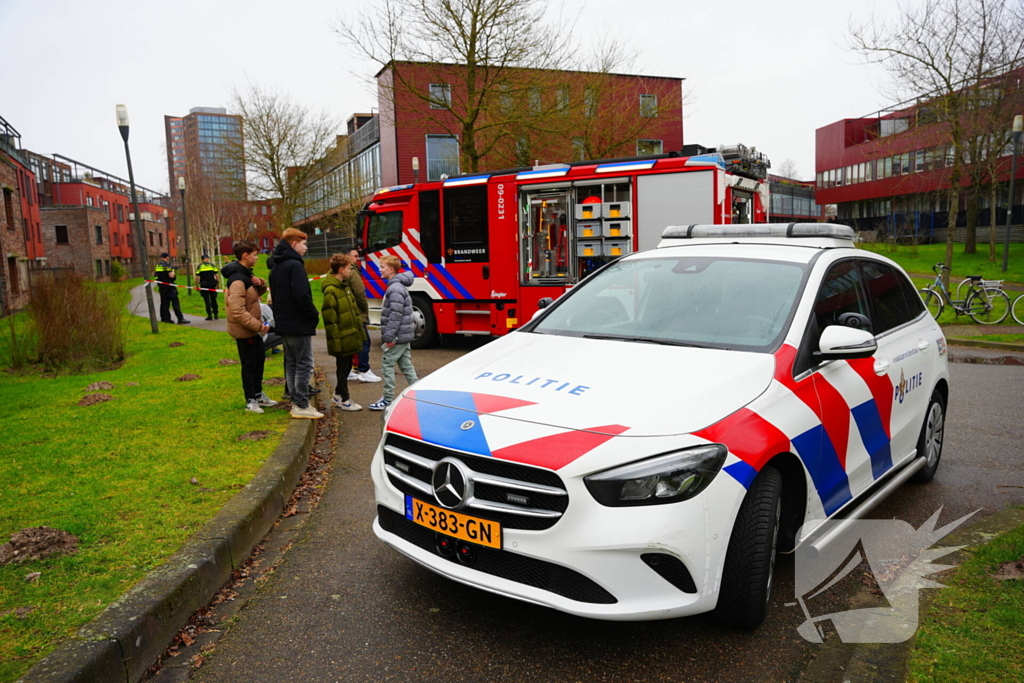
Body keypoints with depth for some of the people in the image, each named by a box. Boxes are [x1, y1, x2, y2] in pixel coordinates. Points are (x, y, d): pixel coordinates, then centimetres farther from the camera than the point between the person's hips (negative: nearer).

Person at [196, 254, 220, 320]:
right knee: (213, 299, 10)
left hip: (204, 285, -1)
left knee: (207, 300, 2)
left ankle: (210, 315, -2)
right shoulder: (212, 265, 5)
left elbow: (197, 277, -2)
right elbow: (216, 275, 0)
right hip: (212, 284, 1)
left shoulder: (200, 266, 4)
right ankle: (215, 314, 12)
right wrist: (218, 283, 5)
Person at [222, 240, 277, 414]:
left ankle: (258, 394, 33)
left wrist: (261, 284, -6)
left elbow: (257, 294, 17)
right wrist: (258, 325, -26)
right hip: (244, 330, -10)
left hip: (253, 328, 10)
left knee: (259, 360, 19)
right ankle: (250, 400, 15)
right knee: (249, 364, 2)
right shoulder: (238, 280, -24)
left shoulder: (246, 274, 8)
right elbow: (238, 312, -30)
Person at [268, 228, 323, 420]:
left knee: (291, 363, 14)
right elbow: (302, 296, -24)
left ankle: (296, 402, 20)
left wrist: (280, 316, 19)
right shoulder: (295, 265, -16)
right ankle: (301, 406, -2)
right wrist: (314, 315, -11)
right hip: (299, 324, -10)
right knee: (304, 364, -4)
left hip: (283, 324, 10)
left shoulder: (276, 266, 14)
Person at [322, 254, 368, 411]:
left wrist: (359, 327, 18)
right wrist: (335, 339, -21)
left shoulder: (345, 285, 12)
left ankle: (338, 395, 31)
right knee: (343, 368, 2)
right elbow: (329, 317, -20)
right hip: (342, 339, -9)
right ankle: (344, 400, 14)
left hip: (351, 336, 9)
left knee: (346, 367, 17)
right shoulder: (331, 290, -18)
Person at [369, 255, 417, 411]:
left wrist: (389, 336, -22)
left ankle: (388, 399, 3)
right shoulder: (396, 286, 15)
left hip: (397, 335, -10)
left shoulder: (395, 288, -18)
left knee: (387, 365, -3)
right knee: (406, 365, 13)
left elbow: (396, 315, -23)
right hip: (404, 335, 10)